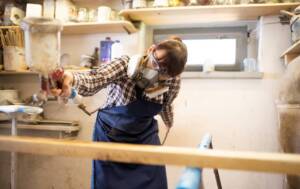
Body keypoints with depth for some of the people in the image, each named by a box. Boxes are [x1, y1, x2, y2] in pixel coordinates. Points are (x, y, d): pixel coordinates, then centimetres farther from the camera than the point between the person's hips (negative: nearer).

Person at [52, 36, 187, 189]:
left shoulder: (172, 81, -16)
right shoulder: (125, 64, -28)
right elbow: (92, 81, -44)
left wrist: (169, 122, 24)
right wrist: (70, 78, -65)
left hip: (145, 137, 3)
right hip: (110, 134, -2)